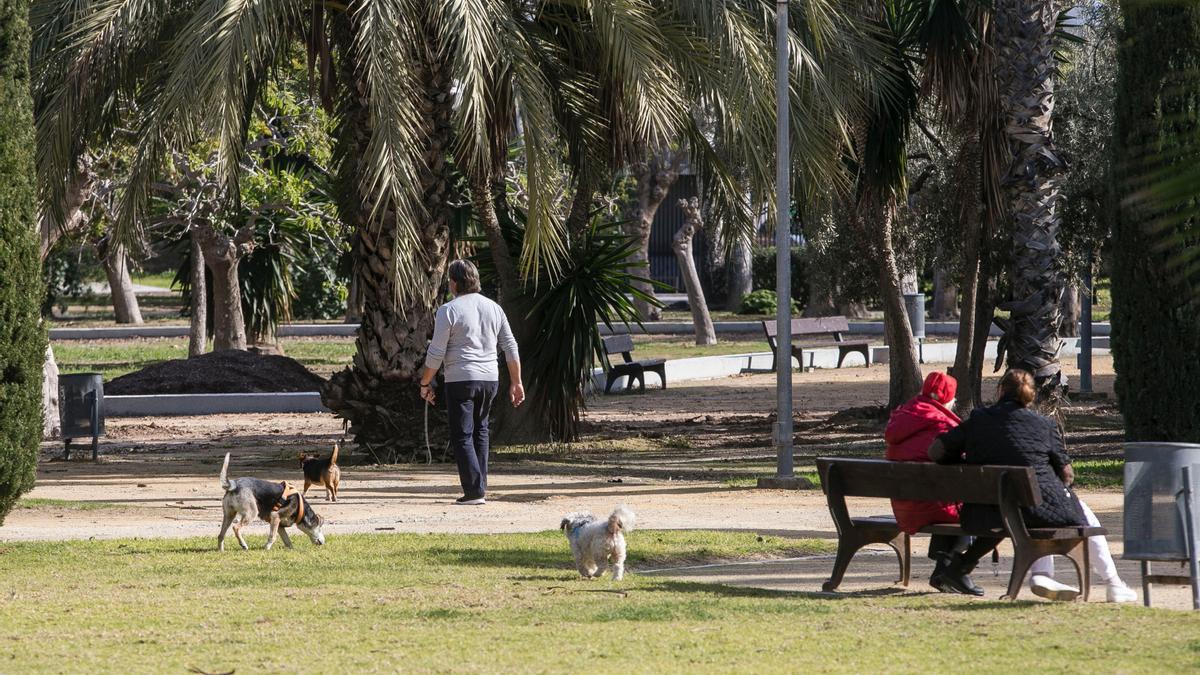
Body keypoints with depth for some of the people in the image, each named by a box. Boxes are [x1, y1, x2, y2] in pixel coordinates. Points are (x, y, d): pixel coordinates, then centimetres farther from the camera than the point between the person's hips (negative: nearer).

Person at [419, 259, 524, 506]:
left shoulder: (448, 311, -8)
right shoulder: (493, 308, 9)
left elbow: (436, 353, -10)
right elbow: (511, 348, 9)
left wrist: (425, 383, 1)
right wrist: (516, 383, 14)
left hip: (460, 380, -6)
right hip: (490, 379, 6)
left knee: (462, 436, -2)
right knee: (480, 431, 18)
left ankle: (474, 490, -11)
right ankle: (480, 486, 18)